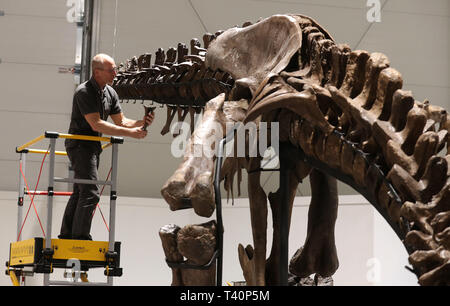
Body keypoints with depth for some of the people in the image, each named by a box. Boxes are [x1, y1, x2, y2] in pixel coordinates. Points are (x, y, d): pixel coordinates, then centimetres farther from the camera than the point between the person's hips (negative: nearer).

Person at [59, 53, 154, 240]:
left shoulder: (110, 93, 8)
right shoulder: (84, 92, -18)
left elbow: (121, 122, 12)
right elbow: (96, 124, -24)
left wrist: (141, 123, -9)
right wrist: (129, 133, -28)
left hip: (93, 146, 9)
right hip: (79, 144, -9)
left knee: (80, 193, 13)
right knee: (90, 193, -17)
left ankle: (66, 236, 20)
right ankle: (80, 237, -18)